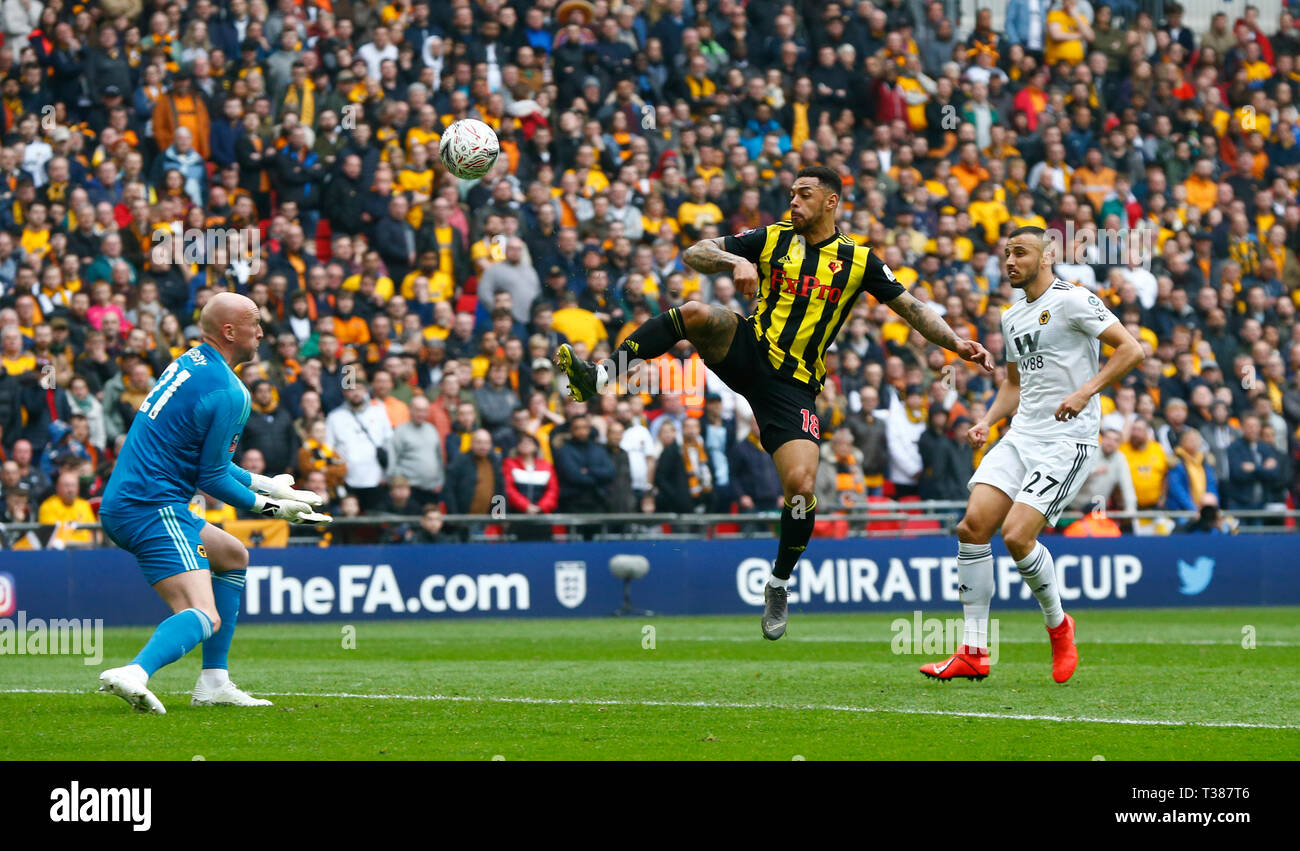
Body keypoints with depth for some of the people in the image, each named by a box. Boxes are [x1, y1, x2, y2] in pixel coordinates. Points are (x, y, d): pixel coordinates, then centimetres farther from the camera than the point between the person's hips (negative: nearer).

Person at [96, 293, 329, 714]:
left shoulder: (188, 364, 16)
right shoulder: (229, 393, -14)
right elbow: (211, 478, -9)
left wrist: (263, 485, 26)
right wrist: (268, 505, 5)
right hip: (153, 509, -10)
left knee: (233, 556, 28)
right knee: (205, 617, -21)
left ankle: (213, 683, 22)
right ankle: (133, 674, -47)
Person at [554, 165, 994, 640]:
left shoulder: (859, 260, 7)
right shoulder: (772, 239, 8)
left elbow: (911, 308, 13)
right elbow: (695, 254, 3)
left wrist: (956, 343, 0)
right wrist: (736, 261, -17)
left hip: (794, 385, -1)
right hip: (748, 352, 1)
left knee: (801, 486, -16)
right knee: (695, 313, -30)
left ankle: (779, 584, 8)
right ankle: (600, 377, -32)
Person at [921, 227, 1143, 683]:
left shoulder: (1072, 300, -7)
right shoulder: (1012, 317, 18)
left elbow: (1130, 349, -12)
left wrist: (1086, 391, -22)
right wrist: (987, 421, 12)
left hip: (1068, 440, -8)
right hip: (1021, 435, 8)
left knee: (1016, 536, -19)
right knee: (972, 527, -10)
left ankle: (1058, 624, 8)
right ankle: (974, 652, -5)